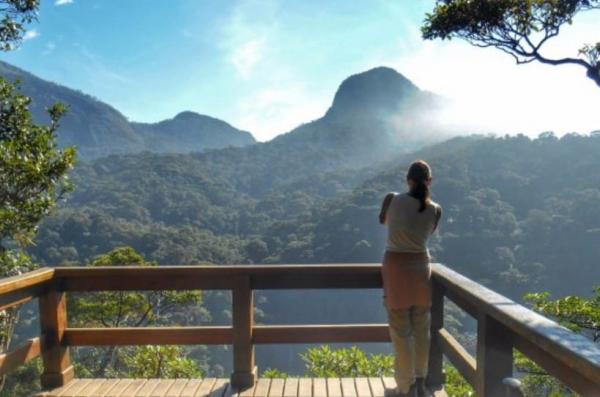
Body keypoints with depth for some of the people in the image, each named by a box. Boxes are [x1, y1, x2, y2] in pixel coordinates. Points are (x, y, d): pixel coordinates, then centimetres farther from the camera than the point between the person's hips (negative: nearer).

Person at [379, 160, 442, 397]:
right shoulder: (435, 210, -3)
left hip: (396, 269, -2)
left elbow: (382, 221, 13)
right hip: (421, 268, 3)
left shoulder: (393, 200, -8)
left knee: (401, 333, 5)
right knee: (421, 331, 15)